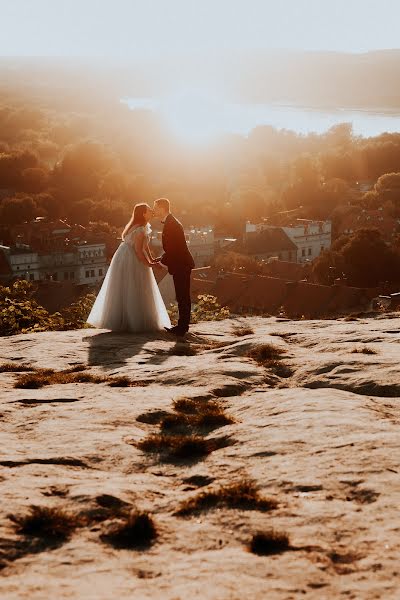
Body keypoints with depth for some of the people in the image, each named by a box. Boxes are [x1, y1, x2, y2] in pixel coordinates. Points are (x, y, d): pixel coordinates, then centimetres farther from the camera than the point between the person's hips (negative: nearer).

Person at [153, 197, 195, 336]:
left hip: (181, 266, -10)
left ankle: (182, 327, -3)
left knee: (182, 297, -6)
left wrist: (162, 261, -8)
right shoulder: (170, 222, 14)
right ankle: (182, 325, 20)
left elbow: (172, 249, -21)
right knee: (182, 297, 14)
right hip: (180, 264, 10)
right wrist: (161, 259, 11)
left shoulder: (171, 224, -18)